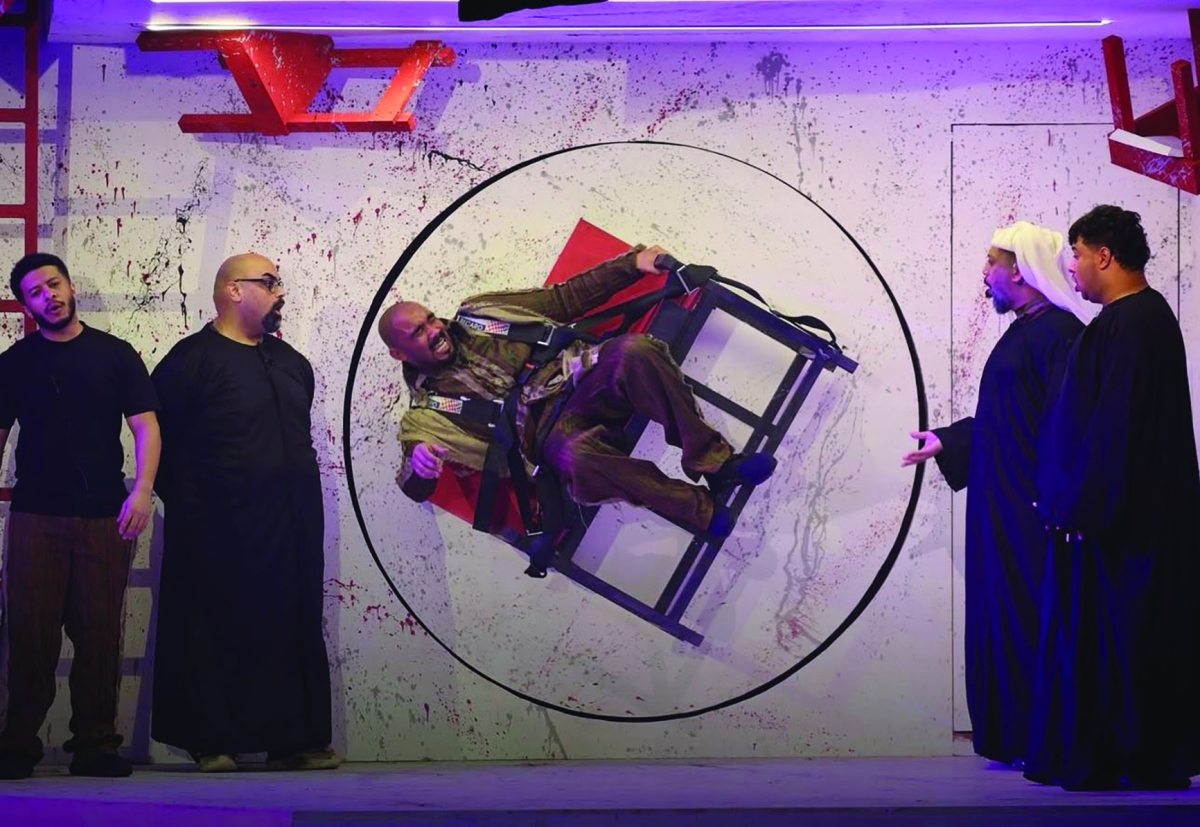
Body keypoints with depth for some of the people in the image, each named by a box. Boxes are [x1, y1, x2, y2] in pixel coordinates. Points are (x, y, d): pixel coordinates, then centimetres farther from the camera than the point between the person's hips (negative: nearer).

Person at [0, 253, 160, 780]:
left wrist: (142, 489, -11)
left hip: (105, 518, 0)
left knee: (100, 636, 1)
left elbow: (146, 426, 3)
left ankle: (96, 746, 7)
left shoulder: (115, 355, 7)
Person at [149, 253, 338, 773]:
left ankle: (294, 740, 8)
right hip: (220, 530, -7)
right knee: (218, 631, -3)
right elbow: (160, 435, -8)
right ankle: (212, 743, 2)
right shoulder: (193, 359, -6)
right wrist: (186, 500, -6)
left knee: (292, 628, 4)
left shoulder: (289, 361, 17)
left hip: (290, 525, 7)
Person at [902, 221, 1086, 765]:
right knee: (1002, 618, 11)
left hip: (1033, 510, -10)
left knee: (1031, 619, -8)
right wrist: (946, 441, 28)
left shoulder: (1057, 332, -14)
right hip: (1002, 509, 10)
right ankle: (1016, 739, 15)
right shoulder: (1024, 333, 18)